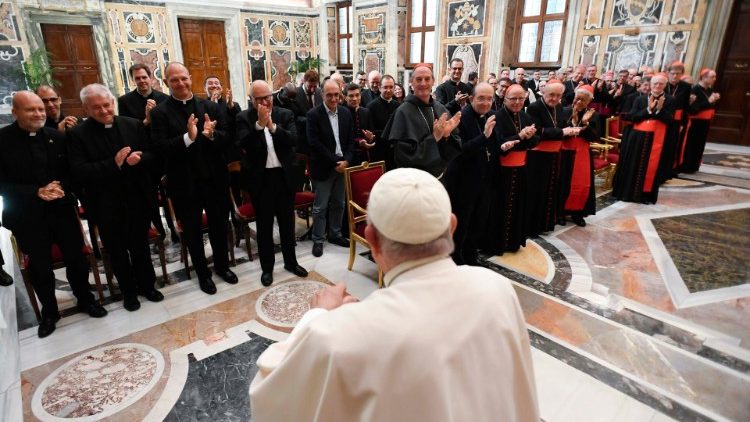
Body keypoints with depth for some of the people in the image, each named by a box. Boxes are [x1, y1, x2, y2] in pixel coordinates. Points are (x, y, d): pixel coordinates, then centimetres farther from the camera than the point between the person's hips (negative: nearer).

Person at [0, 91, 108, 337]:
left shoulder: (56, 137, 0)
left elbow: (71, 171, 5)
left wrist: (62, 187, -15)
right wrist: (36, 192, -21)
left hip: (62, 209, 2)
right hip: (27, 216, -2)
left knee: (76, 258, 11)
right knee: (39, 266, 12)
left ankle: (85, 299, 33)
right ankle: (49, 312, 31)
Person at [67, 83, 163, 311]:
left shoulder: (134, 125, -1)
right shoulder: (77, 134, -9)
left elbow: (151, 154, 2)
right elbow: (79, 173, -16)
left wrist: (139, 158, -21)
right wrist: (114, 163, -26)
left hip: (138, 199, 2)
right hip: (106, 205, -2)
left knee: (140, 246, 18)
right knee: (117, 251, 14)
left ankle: (147, 285, 36)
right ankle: (129, 291, 32)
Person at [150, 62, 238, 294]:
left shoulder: (210, 107, 2)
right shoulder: (160, 112, -6)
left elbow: (228, 138, -3)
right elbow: (161, 148, -15)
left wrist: (211, 134, -24)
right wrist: (188, 137, -29)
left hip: (215, 179, 2)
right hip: (184, 183, -2)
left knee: (219, 226, 17)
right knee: (192, 231, 13)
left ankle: (222, 265, 37)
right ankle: (203, 273, 31)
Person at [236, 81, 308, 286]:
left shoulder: (285, 114, 2)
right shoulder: (244, 118, -2)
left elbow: (293, 139, -12)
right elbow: (244, 144, -17)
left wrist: (272, 126, -23)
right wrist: (259, 124, -25)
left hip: (284, 175, 2)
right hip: (260, 178, -1)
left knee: (287, 221, 14)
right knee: (264, 224, 9)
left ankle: (290, 261, 30)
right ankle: (267, 267, 24)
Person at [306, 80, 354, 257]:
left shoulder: (346, 113, 6)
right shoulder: (313, 114, -9)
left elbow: (350, 140, 7)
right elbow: (315, 143, -15)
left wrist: (346, 160, -8)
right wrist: (335, 162, -16)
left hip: (342, 166, 5)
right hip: (323, 168, -5)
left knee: (338, 204, 14)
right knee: (320, 207, 3)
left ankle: (335, 234, 30)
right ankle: (318, 240, 16)